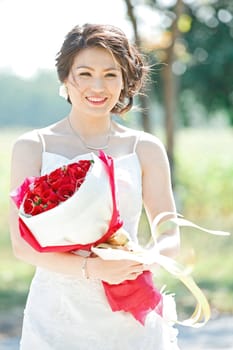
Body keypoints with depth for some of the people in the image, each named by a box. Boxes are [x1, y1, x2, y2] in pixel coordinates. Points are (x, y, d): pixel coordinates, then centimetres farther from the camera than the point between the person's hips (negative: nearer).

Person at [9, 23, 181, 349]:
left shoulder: (146, 149, 4)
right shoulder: (32, 147, 0)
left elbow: (171, 238, 4)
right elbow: (22, 243, -6)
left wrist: (142, 260, -18)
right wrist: (90, 267, -21)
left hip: (128, 318, 1)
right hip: (57, 317, -1)